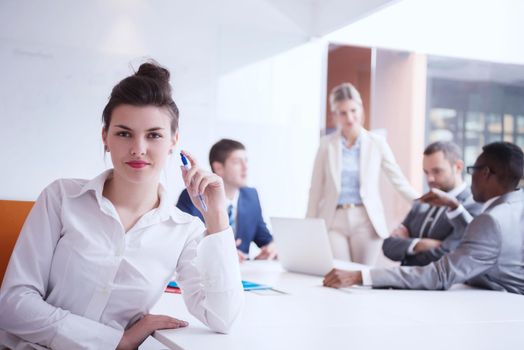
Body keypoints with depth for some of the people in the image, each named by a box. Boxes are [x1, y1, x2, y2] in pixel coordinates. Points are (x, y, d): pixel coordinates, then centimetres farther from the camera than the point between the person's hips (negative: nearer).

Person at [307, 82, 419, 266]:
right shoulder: (327, 144, 4)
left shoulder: (377, 143, 3)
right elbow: (316, 189, 7)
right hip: (334, 221, 0)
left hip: (366, 221, 0)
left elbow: (399, 180, 6)